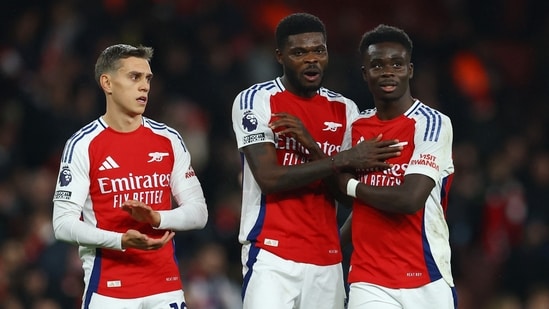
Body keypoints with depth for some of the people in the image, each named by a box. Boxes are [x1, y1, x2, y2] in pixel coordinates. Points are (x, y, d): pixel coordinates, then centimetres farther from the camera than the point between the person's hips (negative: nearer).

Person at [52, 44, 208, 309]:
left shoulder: (169, 140, 8)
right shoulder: (83, 145, -3)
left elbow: (198, 212, 8)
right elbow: (63, 223, -8)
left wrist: (157, 218, -13)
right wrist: (121, 241, -22)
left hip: (166, 287, 3)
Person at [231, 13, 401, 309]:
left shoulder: (344, 109, 11)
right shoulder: (254, 101, -3)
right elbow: (269, 179, -14)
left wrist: (312, 147, -12)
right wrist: (343, 159, -17)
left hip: (327, 260, 5)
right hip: (272, 254, -5)